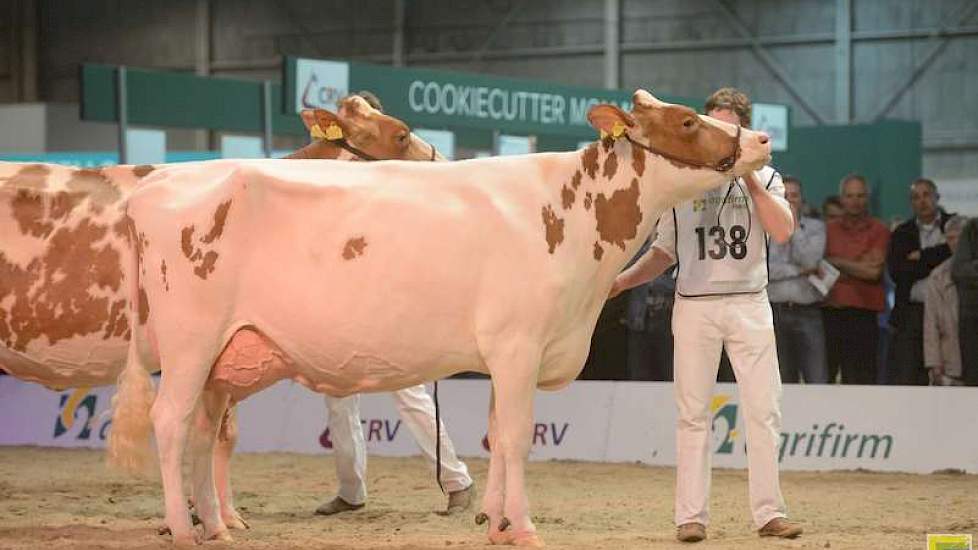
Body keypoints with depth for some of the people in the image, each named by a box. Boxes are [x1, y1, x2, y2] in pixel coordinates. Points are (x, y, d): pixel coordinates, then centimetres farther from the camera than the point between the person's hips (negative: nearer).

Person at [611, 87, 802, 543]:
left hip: (749, 304, 0)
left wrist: (749, 177, -12)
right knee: (693, 412, -1)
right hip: (694, 305, 0)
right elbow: (664, 252, 14)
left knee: (764, 410, -3)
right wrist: (622, 280, -1)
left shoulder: (764, 179, 9)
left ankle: (769, 512, 0)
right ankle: (691, 516, 0)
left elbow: (782, 232, -9)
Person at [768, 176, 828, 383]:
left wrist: (795, 225, -1)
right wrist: (800, 271, -7)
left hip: (808, 312, -1)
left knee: (818, 380, -9)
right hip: (775, 311, 1)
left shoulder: (816, 228, 10)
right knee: (783, 383, 5)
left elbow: (810, 260, -6)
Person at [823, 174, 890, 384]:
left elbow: (873, 272, -7)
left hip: (862, 315, -2)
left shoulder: (879, 231, 3)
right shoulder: (828, 230, 12)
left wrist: (836, 262, 1)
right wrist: (858, 267, -6)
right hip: (829, 312, 3)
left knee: (861, 379, -3)